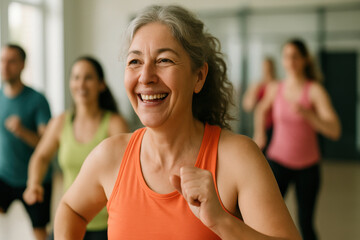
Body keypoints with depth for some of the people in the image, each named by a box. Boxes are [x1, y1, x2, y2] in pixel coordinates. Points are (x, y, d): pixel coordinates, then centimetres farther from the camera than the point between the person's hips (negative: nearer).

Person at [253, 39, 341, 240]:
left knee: (306, 223, 7)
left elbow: (334, 131, -23)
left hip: (308, 165, -1)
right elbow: (262, 109, 23)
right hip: (279, 161, 1)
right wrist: (260, 133, 11)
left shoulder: (315, 90, -12)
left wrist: (306, 113, -35)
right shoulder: (275, 89, -1)